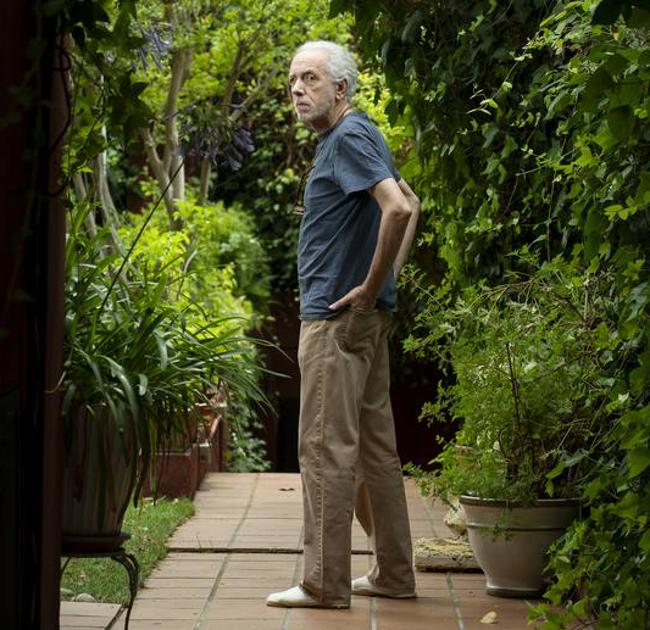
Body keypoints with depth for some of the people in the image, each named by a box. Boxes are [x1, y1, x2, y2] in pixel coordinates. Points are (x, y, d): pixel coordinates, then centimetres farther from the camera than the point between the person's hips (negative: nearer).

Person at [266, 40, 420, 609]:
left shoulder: (350, 137, -12)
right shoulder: (353, 139, 18)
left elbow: (399, 209, -26)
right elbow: (410, 206, 29)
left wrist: (368, 288, -19)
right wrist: (389, 276, 18)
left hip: (338, 316, -10)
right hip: (366, 319, 10)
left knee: (326, 446, -7)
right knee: (374, 445, 12)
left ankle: (325, 582, -4)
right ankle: (393, 574, 17)